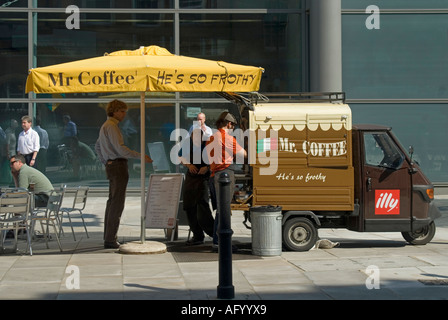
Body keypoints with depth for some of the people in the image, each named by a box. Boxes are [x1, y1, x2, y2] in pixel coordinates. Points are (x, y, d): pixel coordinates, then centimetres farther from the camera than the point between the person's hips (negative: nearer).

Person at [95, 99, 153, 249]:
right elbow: (121, 149, -21)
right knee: (117, 202, -10)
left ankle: (108, 237, 19)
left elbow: (98, 147, 29)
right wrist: (141, 156, -18)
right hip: (118, 165, -11)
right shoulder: (111, 126, -13)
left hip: (111, 165, 11)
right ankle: (110, 240, -12)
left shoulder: (105, 126, 19)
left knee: (112, 201, 14)